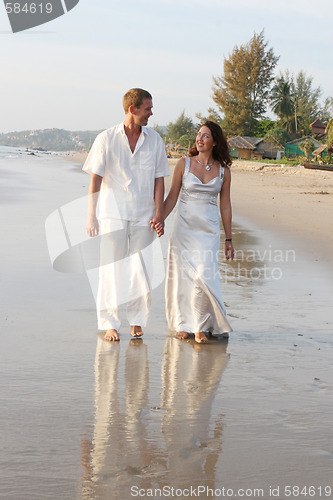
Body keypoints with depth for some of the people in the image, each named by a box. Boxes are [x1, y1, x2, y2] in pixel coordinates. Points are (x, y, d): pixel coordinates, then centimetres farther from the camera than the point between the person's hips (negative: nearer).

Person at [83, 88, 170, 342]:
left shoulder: (154, 140, 5)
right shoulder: (107, 139, -3)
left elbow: (159, 179, 7)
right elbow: (95, 178, -3)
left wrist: (159, 213, -2)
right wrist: (91, 215, -9)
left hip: (144, 216, 2)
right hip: (113, 213, -2)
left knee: (141, 270, 1)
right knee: (112, 269, -2)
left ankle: (137, 321, 15)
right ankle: (111, 324, 5)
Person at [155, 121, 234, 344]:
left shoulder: (223, 170, 4)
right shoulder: (184, 164, 1)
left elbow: (225, 205, 8)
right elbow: (172, 196, 3)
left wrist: (229, 239, 9)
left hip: (209, 231, 0)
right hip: (184, 227, 0)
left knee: (204, 276, -13)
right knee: (182, 276, 2)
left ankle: (200, 326, 2)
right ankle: (184, 324, 18)